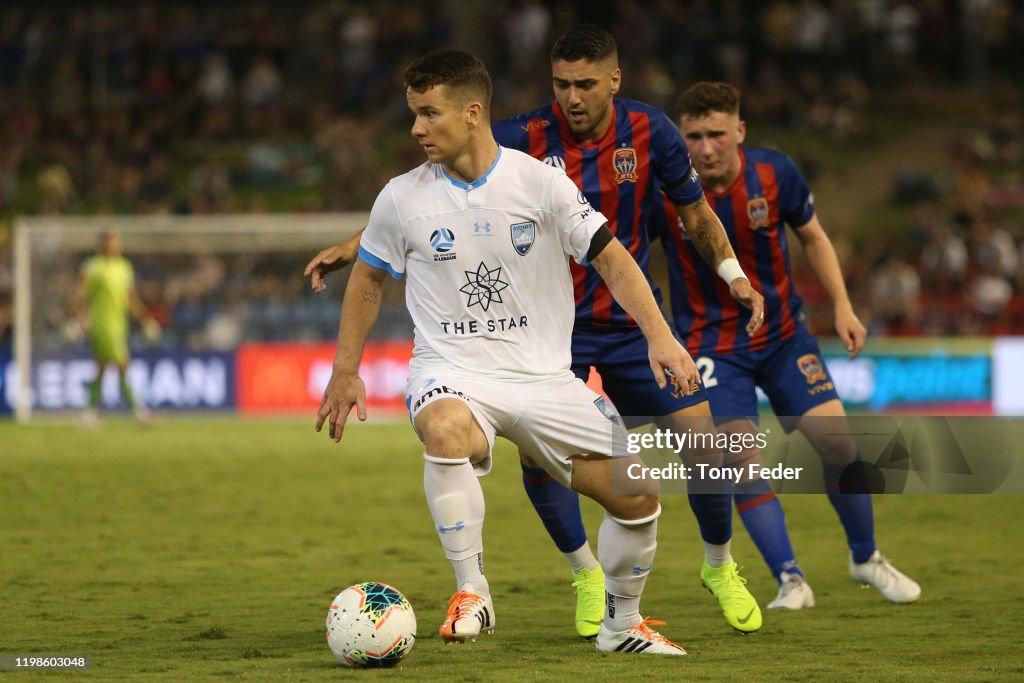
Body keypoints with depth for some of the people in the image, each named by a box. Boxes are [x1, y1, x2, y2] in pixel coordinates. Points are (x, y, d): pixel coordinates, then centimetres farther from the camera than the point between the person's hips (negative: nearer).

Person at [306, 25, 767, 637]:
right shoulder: (525, 140, -15)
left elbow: (696, 212, 6)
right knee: (538, 451, -18)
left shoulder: (650, 132, -9)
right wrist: (356, 245, -23)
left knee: (706, 440, -6)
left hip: (632, 319, 1)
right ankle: (588, 575, 8)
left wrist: (733, 273, -8)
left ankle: (721, 567, 22)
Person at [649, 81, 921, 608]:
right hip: (711, 343, -2)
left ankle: (866, 558, 18)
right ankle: (790, 582, -6)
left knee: (836, 439, -5)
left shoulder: (775, 173, -12)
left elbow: (814, 237, 5)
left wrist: (842, 307, -1)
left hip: (783, 332, 2)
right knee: (742, 458, -16)